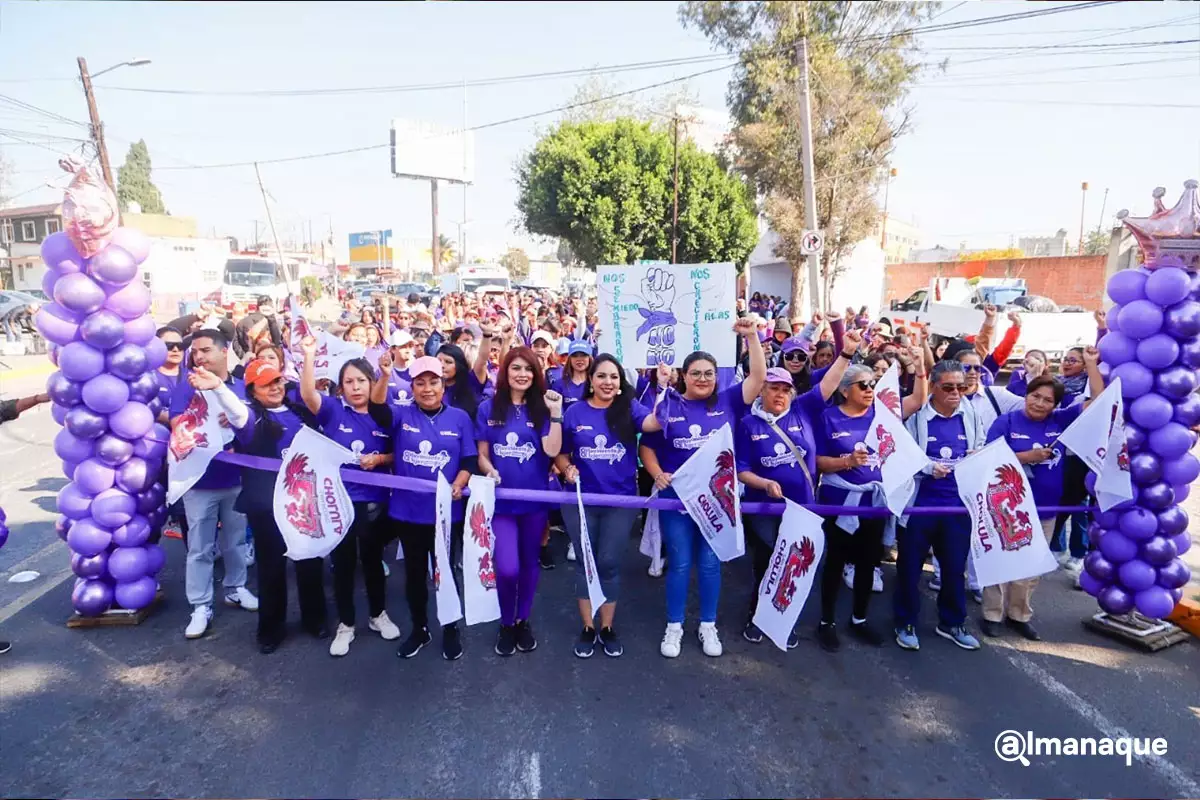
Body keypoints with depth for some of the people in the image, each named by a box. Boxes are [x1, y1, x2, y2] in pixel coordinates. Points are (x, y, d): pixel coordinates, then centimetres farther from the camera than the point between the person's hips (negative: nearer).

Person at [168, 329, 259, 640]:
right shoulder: (186, 387, -5)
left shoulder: (242, 387, 2)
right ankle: (201, 606, 14)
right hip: (200, 480, -2)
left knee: (235, 540, 16)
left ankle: (235, 589, 33)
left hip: (236, 478, 2)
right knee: (199, 547, 4)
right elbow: (177, 425, -17)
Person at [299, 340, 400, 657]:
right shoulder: (332, 410, -5)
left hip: (374, 501, 2)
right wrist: (309, 356, -35)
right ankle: (345, 624, 26)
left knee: (372, 560, 16)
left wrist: (379, 458, -14)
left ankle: (378, 614, 35)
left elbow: (395, 456, 7)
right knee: (343, 563, 10)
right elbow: (307, 394, -25)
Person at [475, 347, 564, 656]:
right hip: (501, 498, -1)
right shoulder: (488, 408, 1)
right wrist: (489, 470, -16)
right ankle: (506, 623, 18)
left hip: (535, 498, 1)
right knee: (507, 568, -8)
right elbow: (482, 454, 4)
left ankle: (523, 621, 33)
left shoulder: (541, 408, 1)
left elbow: (552, 450, -12)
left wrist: (556, 413, -17)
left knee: (529, 562, 13)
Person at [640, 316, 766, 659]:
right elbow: (647, 446, 3)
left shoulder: (727, 402, 1)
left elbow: (759, 377, -5)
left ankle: (708, 626, 27)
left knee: (710, 563, 12)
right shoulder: (668, 406, -2)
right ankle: (674, 627, 23)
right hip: (676, 497, -1)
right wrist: (657, 474, -13)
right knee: (679, 563, 8)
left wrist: (751, 336, -12)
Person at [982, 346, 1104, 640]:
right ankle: (992, 614, 18)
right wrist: (1027, 456, -21)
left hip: (1044, 509, 4)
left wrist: (1091, 364, -7)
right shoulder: (1007, 422, -8)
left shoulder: (1060, 421, 1)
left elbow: (1098, 402, -1)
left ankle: (1019, 614, 30)